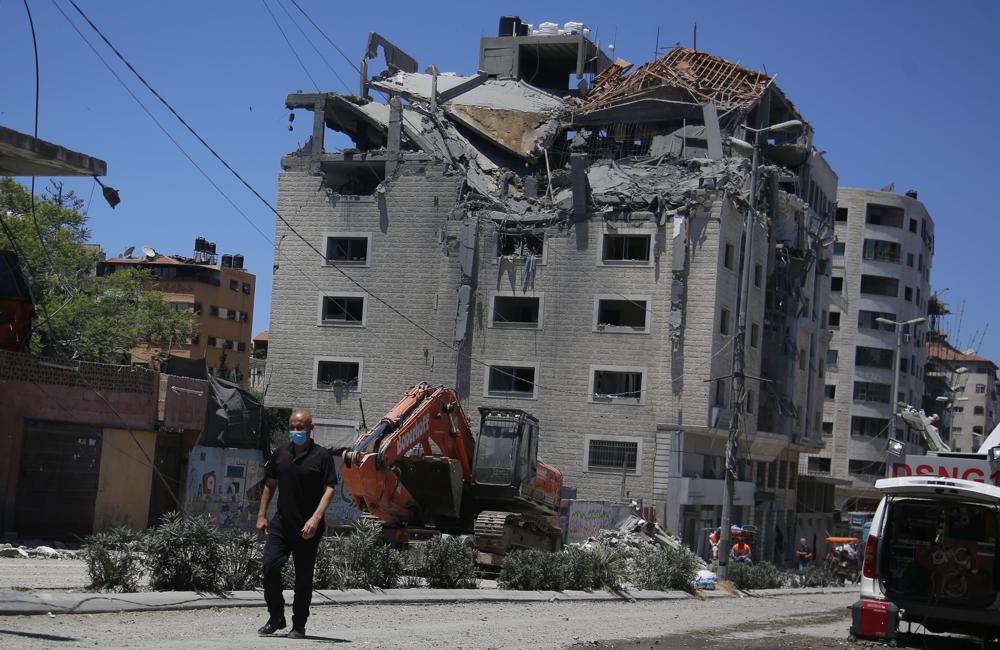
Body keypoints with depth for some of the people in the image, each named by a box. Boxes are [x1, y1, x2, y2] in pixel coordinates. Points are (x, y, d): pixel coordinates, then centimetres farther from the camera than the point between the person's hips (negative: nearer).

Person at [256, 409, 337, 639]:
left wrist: (316, 518, -22)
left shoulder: (321, 456, -5)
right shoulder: (280, 453, 8)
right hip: (282, 522, 3)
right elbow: (270, 484, 16)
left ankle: (299, 626, 14)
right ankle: (276, 618, 6)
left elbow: (329, 489, -11)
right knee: (270, 565, -10)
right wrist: (262, 515, 9)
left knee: (303, 576, 2)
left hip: (307, 528, -3)